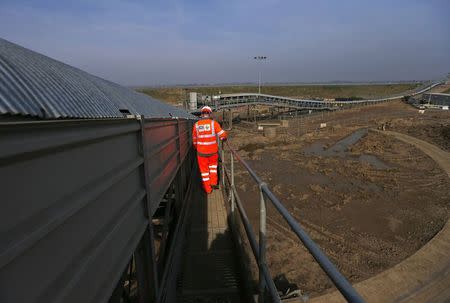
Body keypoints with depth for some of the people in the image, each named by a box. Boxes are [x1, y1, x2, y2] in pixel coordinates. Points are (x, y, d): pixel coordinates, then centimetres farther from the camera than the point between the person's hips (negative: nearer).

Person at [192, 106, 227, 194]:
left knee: (204, 169, 15)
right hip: (213, 151, -1)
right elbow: (223, 135, -14)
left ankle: (208, 189, 24)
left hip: (201, 152, 1)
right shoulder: (214, 123, -11)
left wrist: (196, 148, 24)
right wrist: (224, 138, 9)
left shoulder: (196, 125, -3)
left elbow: (194, 139, 7)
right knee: (213, 164, 27)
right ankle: (213, 182, 21)